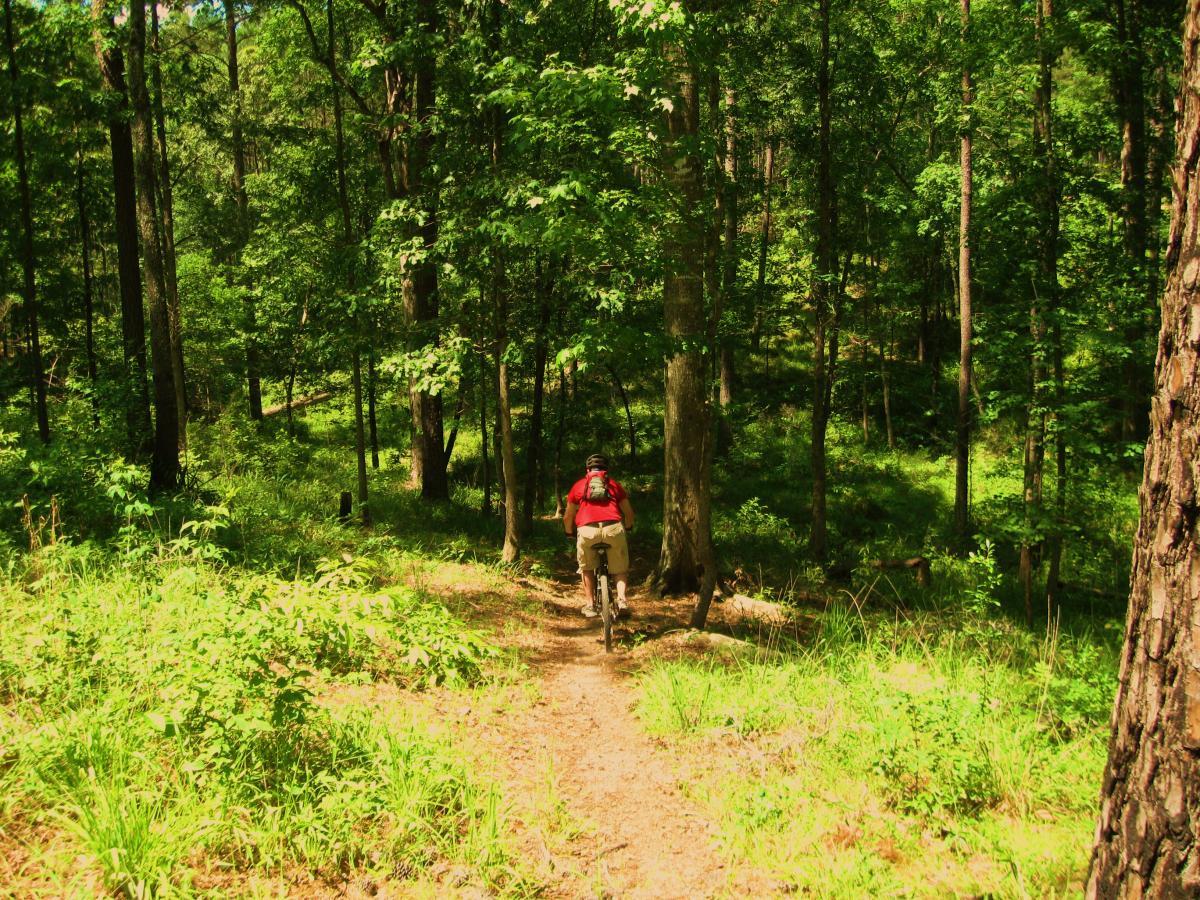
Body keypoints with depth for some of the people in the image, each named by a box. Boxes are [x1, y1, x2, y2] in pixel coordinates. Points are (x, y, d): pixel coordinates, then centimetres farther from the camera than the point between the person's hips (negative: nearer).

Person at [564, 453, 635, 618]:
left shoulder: (578, 485, 22)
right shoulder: (613, 484, 24)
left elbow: (567, 517, 24)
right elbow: (629, 512, 28)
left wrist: (569, 534, 43)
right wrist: (628, 528, 48)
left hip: (587, 530, 0)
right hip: (613, 528, 0)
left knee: (587, 568, 23)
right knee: (619, 569, 18)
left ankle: (589, 604, 18)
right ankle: (621, 599, -1)